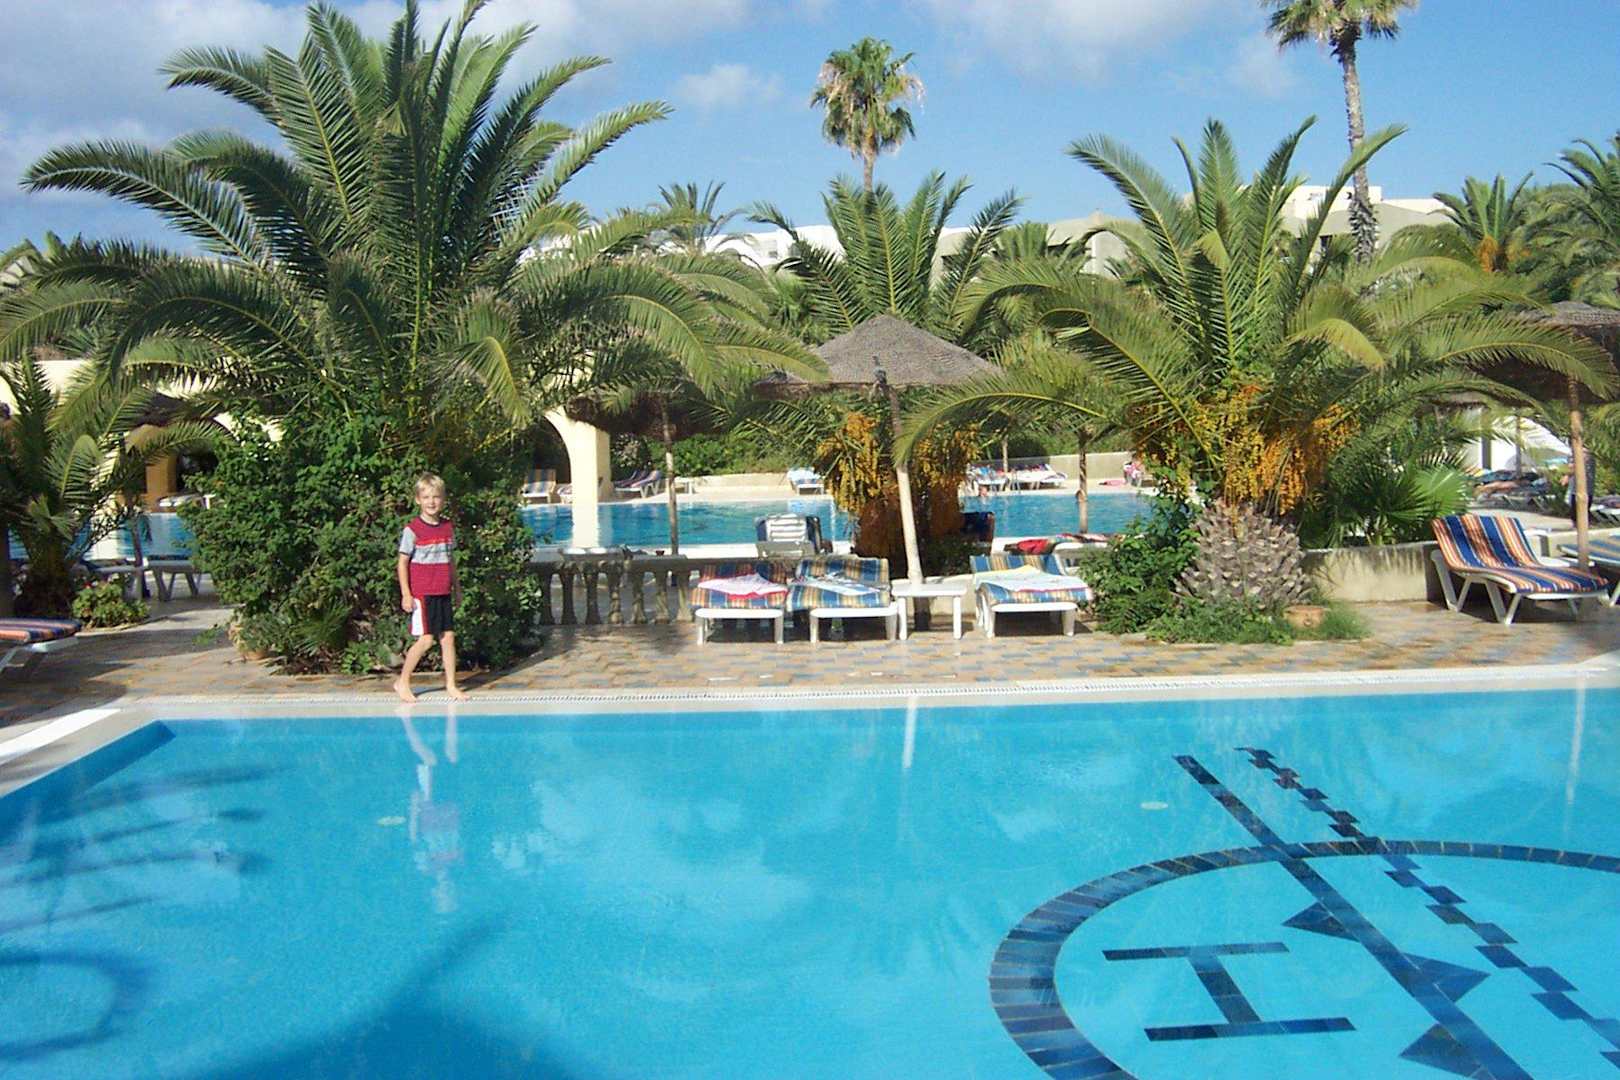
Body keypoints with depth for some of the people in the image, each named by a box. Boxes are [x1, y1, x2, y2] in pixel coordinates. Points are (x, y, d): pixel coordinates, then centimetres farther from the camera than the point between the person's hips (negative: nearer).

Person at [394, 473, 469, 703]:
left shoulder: (447, 528, 9)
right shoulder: (412, 529, -7)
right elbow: (402, 563, -6)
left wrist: (457, 588, 17)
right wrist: (406, 594, -11)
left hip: (443, 593, 5)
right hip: (421, 593, -5)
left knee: (448, 637, 5)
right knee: (426, 639, -7)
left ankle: (451, 686, 13)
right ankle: (402, 682, 9)